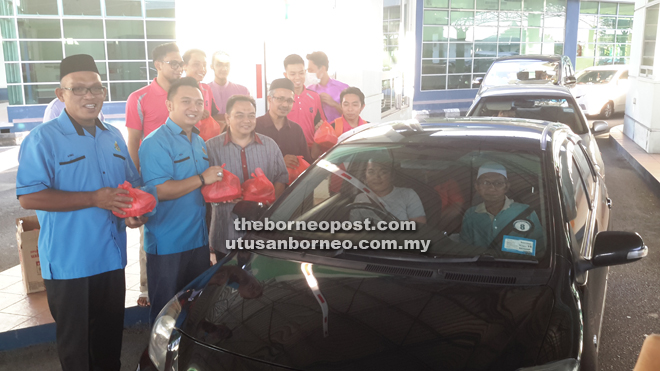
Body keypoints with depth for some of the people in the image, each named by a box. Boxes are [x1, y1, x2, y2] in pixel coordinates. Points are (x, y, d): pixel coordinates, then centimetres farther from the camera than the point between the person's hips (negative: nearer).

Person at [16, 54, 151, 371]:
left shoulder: (114, 137, 10)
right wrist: (95, 199, -23)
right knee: (75, 343, 8)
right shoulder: (43, 139, -10)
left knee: (111, 334, 19)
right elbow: (28, 197, -18)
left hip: (112, 257, 6)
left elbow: (134, 183, 20)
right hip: (68, 262, -5)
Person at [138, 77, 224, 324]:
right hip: (167, 245, -8)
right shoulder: (155, 143, -14)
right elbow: (158, 191, -24)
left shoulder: (200, 143, 13)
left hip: (199, 239, 8)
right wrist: (202, 179, -20)